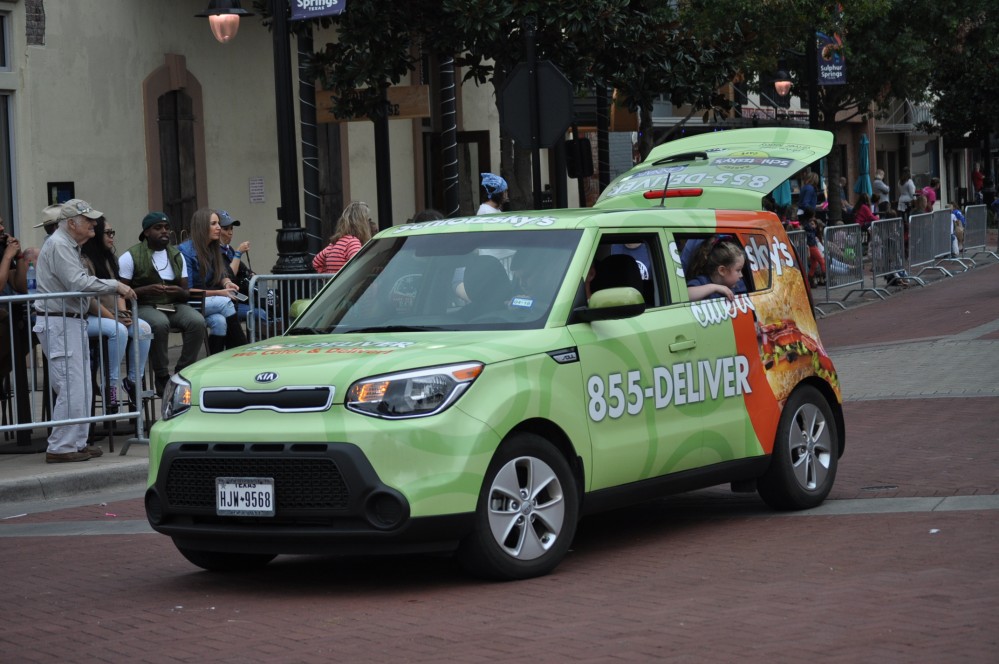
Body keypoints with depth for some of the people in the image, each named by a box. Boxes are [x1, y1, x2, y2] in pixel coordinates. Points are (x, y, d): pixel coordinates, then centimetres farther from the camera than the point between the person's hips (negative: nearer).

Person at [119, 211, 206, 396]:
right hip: (144, 306, -5)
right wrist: (146, 290, -23)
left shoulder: (177, 256, 15)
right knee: (160, 323, -37)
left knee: (197, 321, -25)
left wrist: (179, 292, -12)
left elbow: (186, 294, 13)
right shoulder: (131, 256, -2)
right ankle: (162, 377, -24)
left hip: (173, 304, 5)